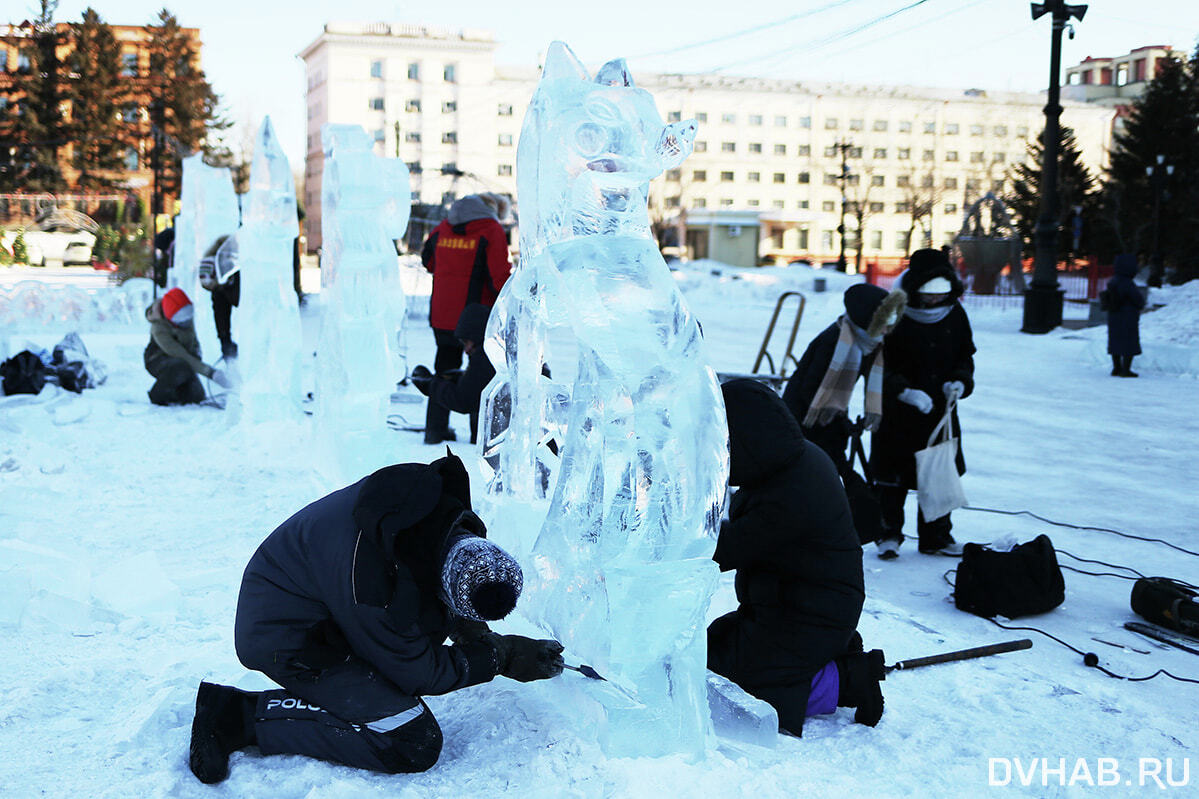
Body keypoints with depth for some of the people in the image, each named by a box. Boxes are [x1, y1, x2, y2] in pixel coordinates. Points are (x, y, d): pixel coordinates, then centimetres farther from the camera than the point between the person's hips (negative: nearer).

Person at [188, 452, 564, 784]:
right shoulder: (377, 587, -37)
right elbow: (420, 673, -18)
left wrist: (463, 623, 0)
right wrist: (503, 658, -10)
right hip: (286, 640, -9)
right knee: (415, 743, -13)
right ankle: (243, 715, -10)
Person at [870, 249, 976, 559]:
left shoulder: (955, 314, 1)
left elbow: (966, 356, 14)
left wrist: (960, 382, -6)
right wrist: (906, 391, -23)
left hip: (942, 411, 4)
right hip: (897, 415, -4)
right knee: (893, 477, 3)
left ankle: (936, 536, 24)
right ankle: (889, 533, 20)